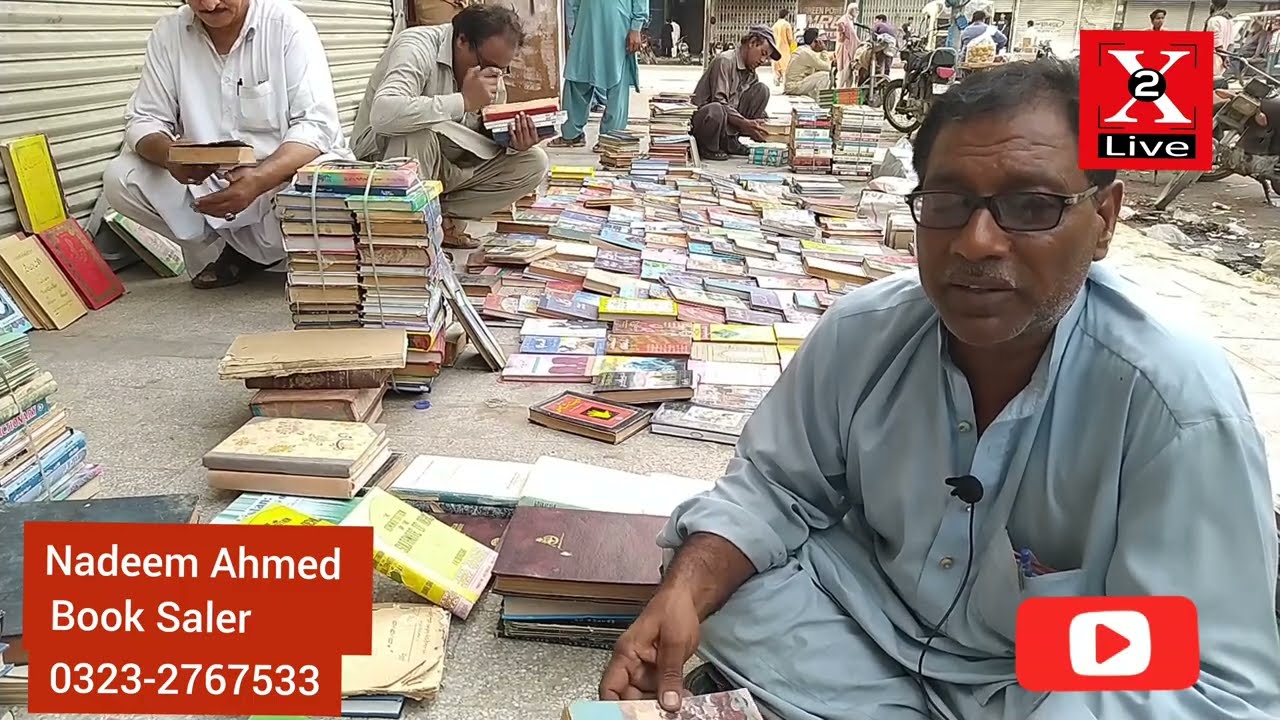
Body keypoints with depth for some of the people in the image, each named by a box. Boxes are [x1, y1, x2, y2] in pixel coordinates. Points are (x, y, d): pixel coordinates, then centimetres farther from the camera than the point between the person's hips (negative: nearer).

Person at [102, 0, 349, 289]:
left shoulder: (288, 25, -12)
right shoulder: (168, 33, -2)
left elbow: (316, 124, -20)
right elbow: (144, 120, -1)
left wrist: (260, 179, -37)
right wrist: (170, 155, -27)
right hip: (205, 180, 4)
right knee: (119, 180, -15)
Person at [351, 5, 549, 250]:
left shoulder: (492, 72, -1)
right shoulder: (417, 48, -23)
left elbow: (492, 139, 5)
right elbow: (383, 114, -42)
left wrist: (514, 143, -19)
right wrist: (464, 101, -38)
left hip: (447, 162, 7)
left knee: (533, 162, -7)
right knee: (420, 134, -39)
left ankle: (441, 218, -4)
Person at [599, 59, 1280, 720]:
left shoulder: (1179, 404, -26)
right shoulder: (863, 330, -13)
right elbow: (776, 485, -2)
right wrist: (683, 593, -20)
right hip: (867, 618, 4)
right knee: (712, 588, -17)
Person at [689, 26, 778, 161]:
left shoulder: (751, 74, 12)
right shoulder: (724, 61, -15)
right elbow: (718, 101, -24)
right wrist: (744, 123, -33)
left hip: (730, 121, 8)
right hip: (703, 116, -8)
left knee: (762, 89, -1)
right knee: (716, 110, -42)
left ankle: (731, 142, -2)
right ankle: (709, 148, -10)